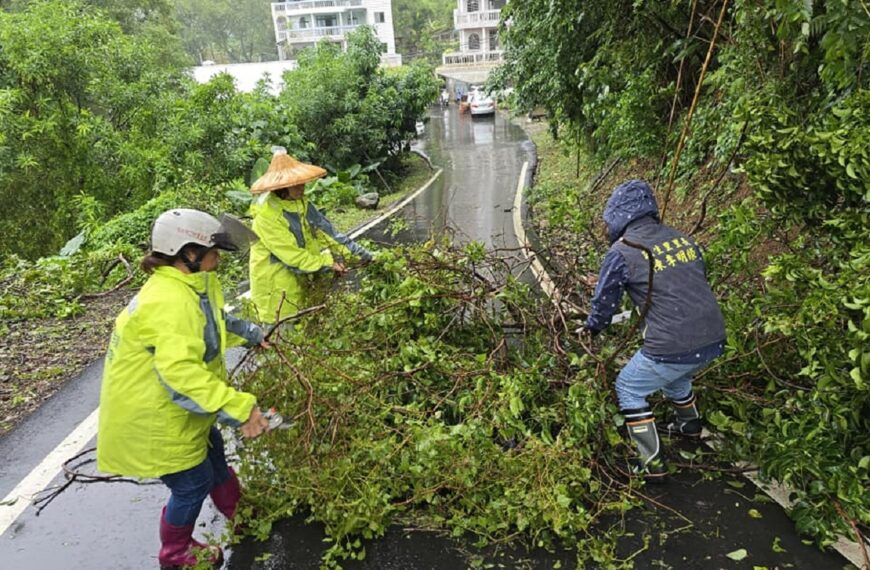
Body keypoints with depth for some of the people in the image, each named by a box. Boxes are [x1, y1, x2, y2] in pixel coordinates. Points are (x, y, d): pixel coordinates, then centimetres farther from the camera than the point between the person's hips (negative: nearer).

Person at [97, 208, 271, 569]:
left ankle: (240, 515, 51)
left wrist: (251, 334, 11)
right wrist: (238, 408, -46)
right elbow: (181, 372, -44)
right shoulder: (168, 304, -35)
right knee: (194, 483, 8)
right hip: (151, 418, -10)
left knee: (213, 457, 26)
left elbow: (215, 324, 20)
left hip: (176, 407, 10)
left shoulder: (191, 286, -1)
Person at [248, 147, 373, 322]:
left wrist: (362, 254, -4)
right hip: (277, 289, -7)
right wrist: (328, 263, -19)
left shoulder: (301, 203, 0)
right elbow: (292, 255, -25)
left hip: (301, 281, 7)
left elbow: (325, 230, 1)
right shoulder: (267, 216, -24)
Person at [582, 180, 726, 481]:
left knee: (628, 389, 14)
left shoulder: (622, 252, -9)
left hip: (673, 346, -7)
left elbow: (604, 302, 2)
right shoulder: (683, 238, 9)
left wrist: (591, 329, 23)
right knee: (674, 374, 35)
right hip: (714, 340, 7)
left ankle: (651, 463, 16)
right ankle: (689, 424, 56)